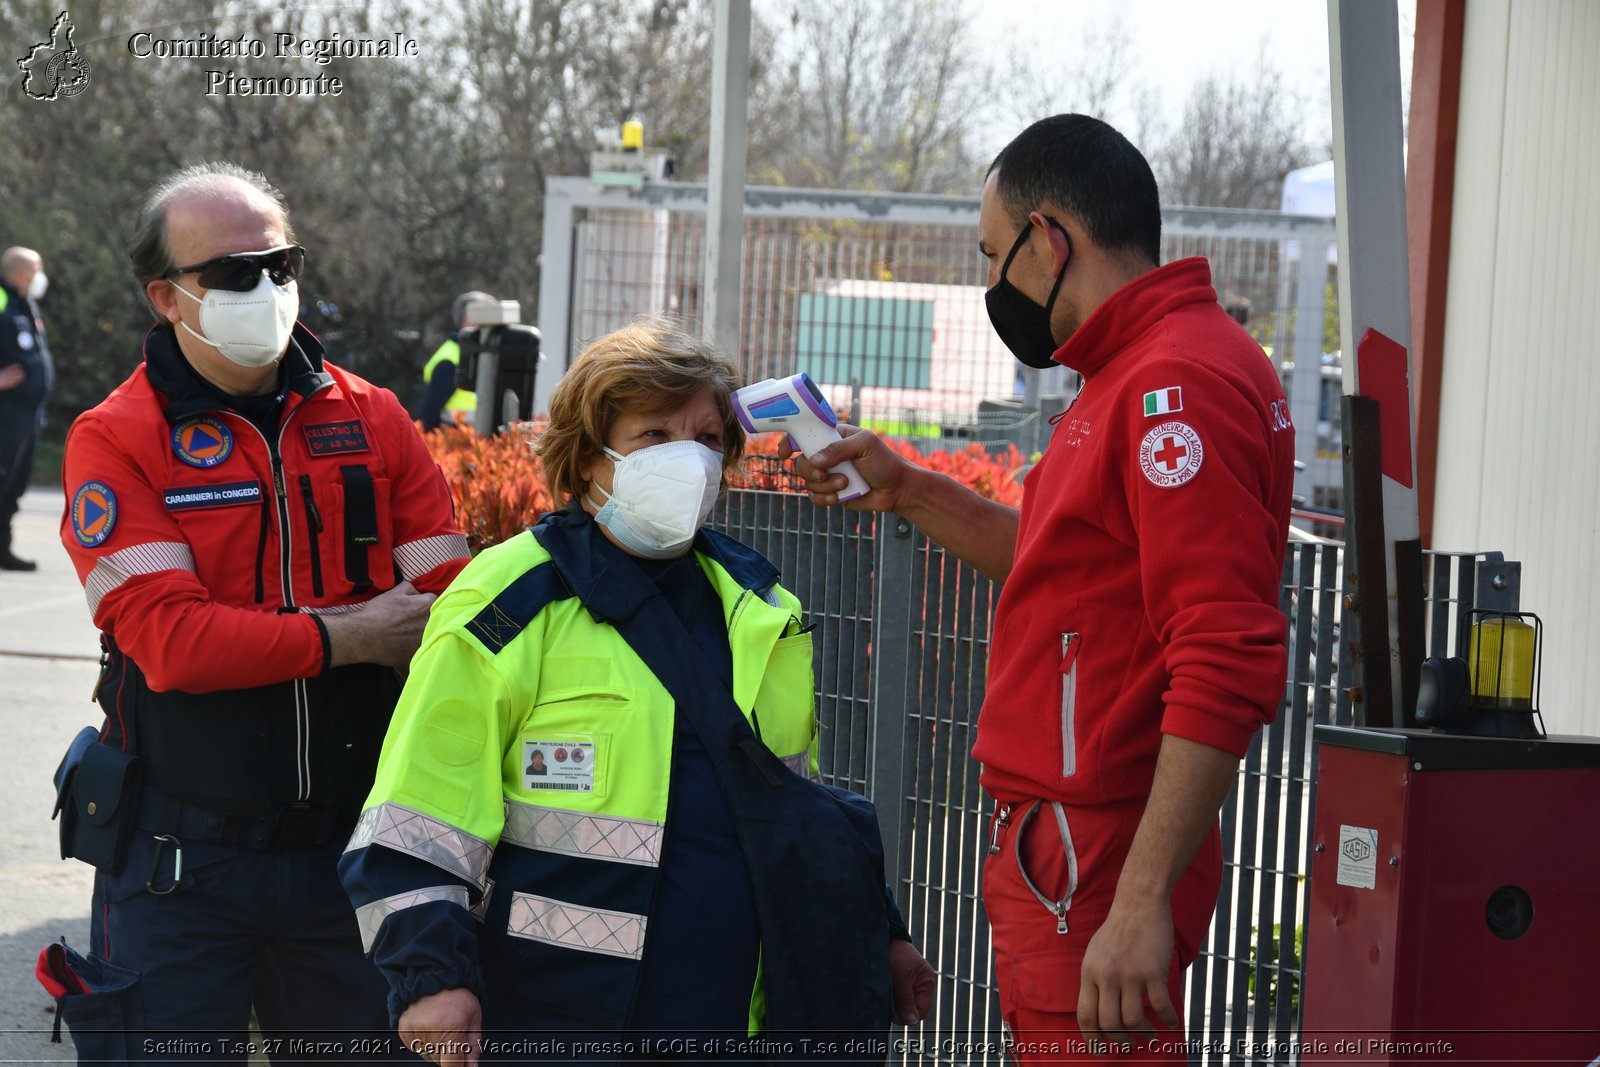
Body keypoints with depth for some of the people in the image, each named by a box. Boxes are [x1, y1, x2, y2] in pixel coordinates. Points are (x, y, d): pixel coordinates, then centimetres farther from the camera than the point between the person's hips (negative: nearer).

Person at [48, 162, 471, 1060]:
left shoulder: (373, 421, 5)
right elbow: (170, 640, -18)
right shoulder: (117, 439, -6)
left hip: (352, 848, 3)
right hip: (185, 858, -3)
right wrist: (350, 636, -14)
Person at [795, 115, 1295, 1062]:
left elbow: (1227, 664, -26)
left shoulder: (1176, 384, -19)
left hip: (1099, 867, -11)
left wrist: (1140, 903, -28)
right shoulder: (1144, 370, 16)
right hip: (1065, 837, 11)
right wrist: (909, 493, 23)